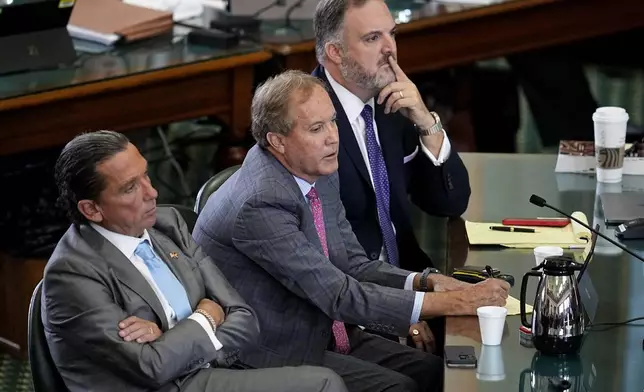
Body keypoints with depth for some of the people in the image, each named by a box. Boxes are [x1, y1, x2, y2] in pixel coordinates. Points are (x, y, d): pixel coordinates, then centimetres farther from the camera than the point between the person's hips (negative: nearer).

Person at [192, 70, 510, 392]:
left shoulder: (320, 173, 1)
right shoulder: (260, 205, -26)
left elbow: (353, 265, 8)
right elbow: (339, 294, -27)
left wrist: (424, 282, -10)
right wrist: (452, 302, -28)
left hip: (327, 332, 8)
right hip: (275, 356, -8)